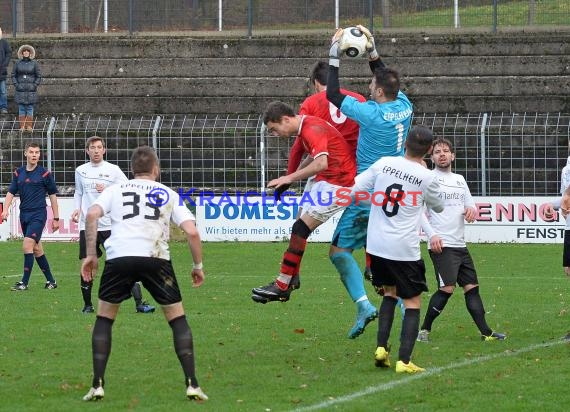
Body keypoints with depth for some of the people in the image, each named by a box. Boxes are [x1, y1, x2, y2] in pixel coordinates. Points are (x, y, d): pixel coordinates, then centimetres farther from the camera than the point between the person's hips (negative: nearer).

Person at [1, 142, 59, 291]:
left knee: (27, 245, -17)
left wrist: (56, 218, 1)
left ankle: (24, 282, -13)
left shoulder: (45, 173, -3)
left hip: (38, 214, -5)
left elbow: (52, 195, 1)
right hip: (24, 214, 5)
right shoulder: (18, 173, 9)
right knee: (36, 249, 10)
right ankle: (50, 281, 20)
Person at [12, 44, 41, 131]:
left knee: (30, 108, 0)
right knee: (21, 108, 2)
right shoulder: (18, 63, 5)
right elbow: (13, 75, 10)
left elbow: (39, 76, 5)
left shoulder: (34, 63, 2)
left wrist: (35, 85, -6)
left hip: (31, 90, -1)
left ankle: (29, 126, 4)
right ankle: (22, 126, 6)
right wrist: (16, 84, -3)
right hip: (20, 89, 1)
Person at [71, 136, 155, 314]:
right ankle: (87, 305, 17)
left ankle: (139, 303, -7)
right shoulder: (81, 171, 10)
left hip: (111, 225, -2)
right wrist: (77, 209, 6)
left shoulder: (113, 170, 1)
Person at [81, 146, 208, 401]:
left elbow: (92, 214, 3)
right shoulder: (169, 194, 22)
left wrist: (91, 254, 8)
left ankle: (97, 385, 9)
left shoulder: (116, 190, 22)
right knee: (177, 318, 14)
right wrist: (198, 266, 21)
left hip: (119, 256, 0)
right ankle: (191, 385, 4)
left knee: (104, 318, 18)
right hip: (156, 258, 0)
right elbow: (192, 232, 10)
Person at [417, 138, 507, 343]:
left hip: (460, 245, 7)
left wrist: (472, 210, -3)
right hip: (441, 245, -7)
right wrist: (432, 235, -20)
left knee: (471, 287, 6)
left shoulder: (459, 180, 19)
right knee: (447, 288, -17)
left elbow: (470, 205, 23)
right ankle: (424, 330, -6)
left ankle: (486, 332, 7)